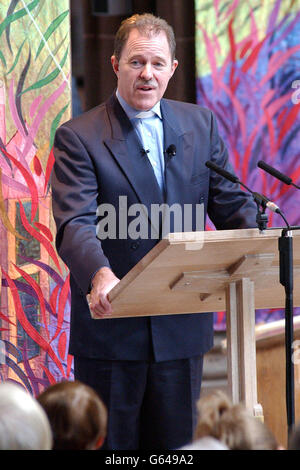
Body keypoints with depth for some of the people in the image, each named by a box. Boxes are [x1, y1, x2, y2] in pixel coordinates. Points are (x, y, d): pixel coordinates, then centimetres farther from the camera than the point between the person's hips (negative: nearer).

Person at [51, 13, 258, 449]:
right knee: (111, 444, 5)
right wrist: (100, 276, -40)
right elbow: (75, 224, -19)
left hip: (182, 328, 4)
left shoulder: (201, 125, 8)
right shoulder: (78, 137, -7)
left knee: (176, 442, 10)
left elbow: (232, 205, 8)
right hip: (111, 326, -4)